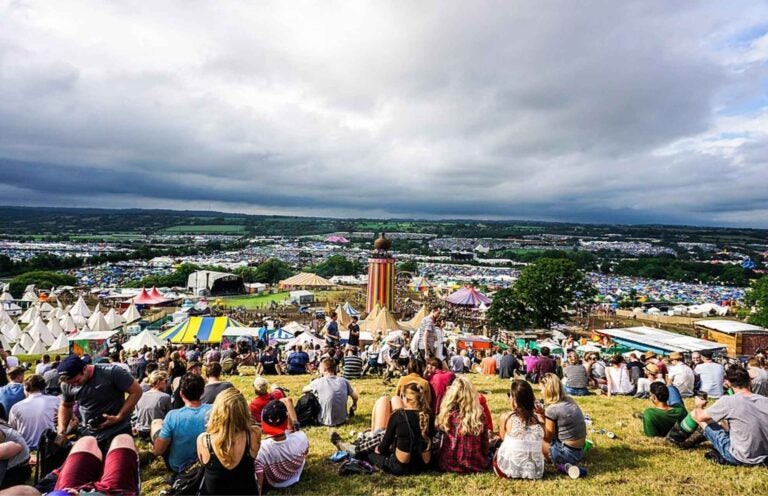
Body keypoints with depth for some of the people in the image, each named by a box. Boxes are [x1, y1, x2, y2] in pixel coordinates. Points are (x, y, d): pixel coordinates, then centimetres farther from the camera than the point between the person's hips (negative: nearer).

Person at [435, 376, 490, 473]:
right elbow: (485, 440, -3)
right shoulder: (480, 412, -14)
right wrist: (484, 458, 15)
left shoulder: (449, 414, -18)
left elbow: (438, 426, 4)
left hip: (451, 464, -2)